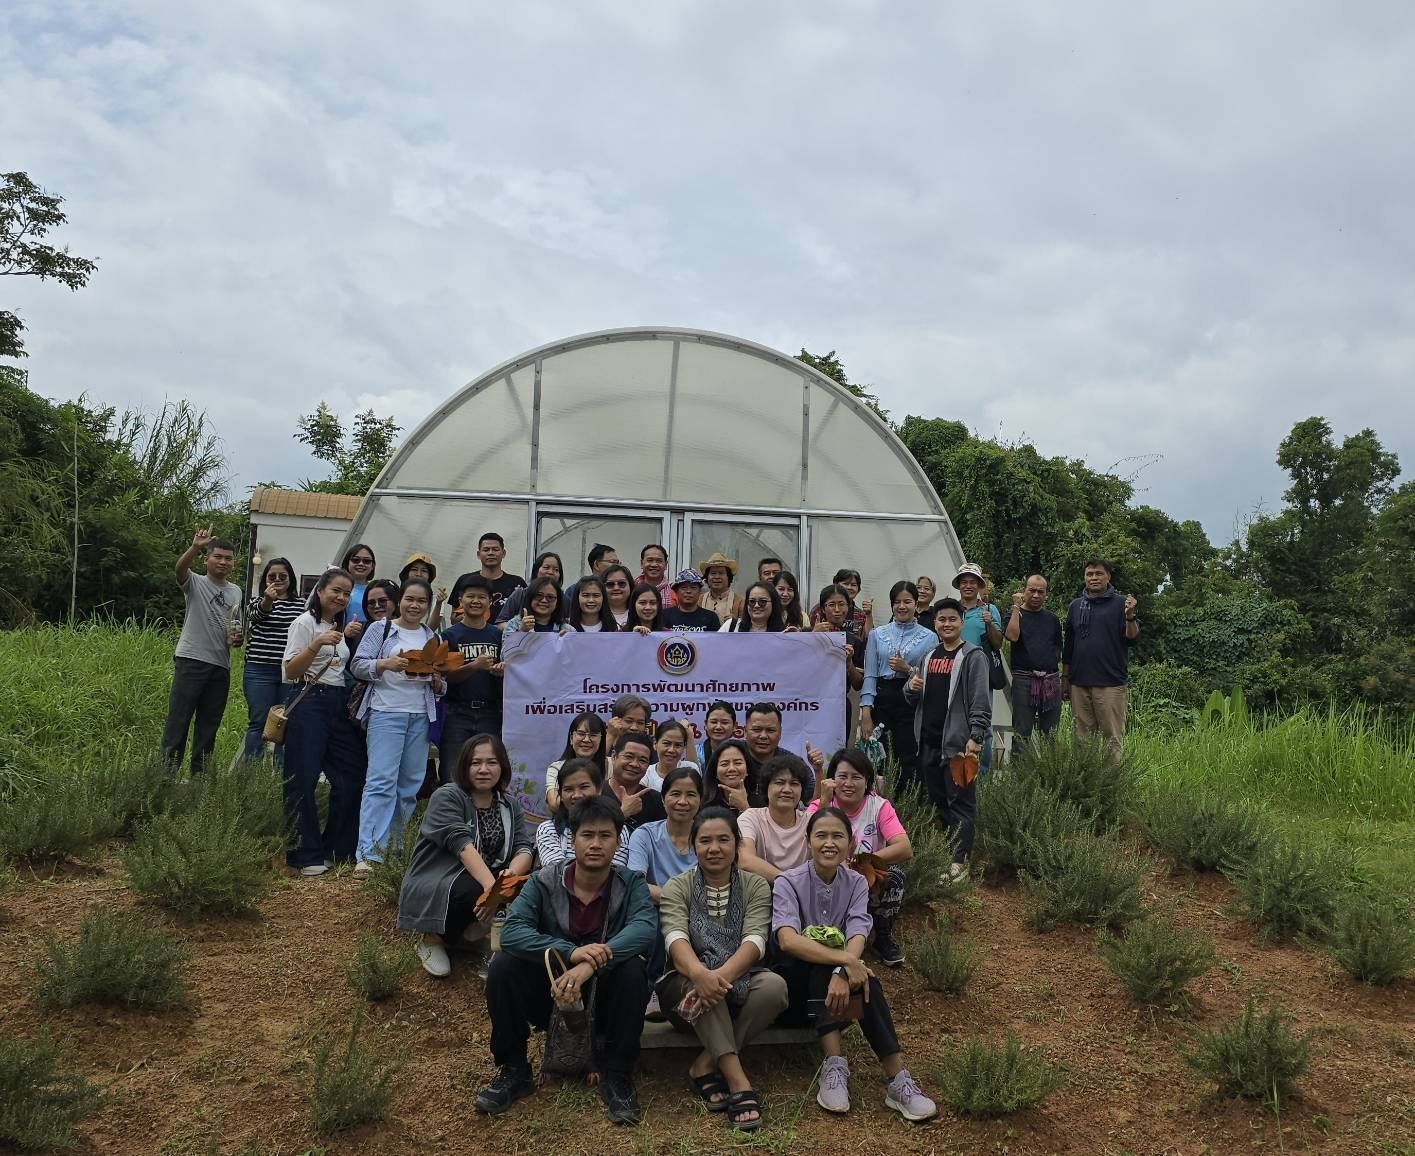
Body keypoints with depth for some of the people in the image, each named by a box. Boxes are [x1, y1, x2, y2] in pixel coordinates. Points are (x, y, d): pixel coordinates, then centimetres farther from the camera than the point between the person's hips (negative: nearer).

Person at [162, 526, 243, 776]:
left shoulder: (236, 592, 16)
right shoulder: (195, 583, 1)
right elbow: (180, 568, -22)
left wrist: (237, 638, 1)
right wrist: (195, 547, -41)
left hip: (221, 666, 5)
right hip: (191, 660, -5)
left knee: (209, 724, 10)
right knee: (179, 718, -6)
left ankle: (199, 774, 17)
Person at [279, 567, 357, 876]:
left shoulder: (340, 628, 20)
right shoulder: (305, 623, -2)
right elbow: (291, 670, -11)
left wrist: (352, 640, 12)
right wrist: (316, 644, -23)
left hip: (337, 705, 7)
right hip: (308, 703, -7)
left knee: (351, 776, 2)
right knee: (303, 779, -7)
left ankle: (332, 848, 14)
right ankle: (306, 855, 1)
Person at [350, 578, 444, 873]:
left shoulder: (432, 637, 15)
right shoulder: (381, 631, 3)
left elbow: (441, 680, 20)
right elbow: (359, 665, -3)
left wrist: (437, 682, -3)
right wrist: (385, 664, -19)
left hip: (420, 716, 5)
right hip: (386, 713, -5)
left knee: (411, 783, 7)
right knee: (381, 781, -12)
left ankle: (396, 846, 18)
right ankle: (368, 854, -13)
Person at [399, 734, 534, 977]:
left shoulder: (511, 805, 8)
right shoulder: (446, 797, -10)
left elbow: (524, 848, -5)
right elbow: (462, 844, -25)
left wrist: (512, 873, -29)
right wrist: (490, 884, -40)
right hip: (432, 888, -5)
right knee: (477, 892, -34)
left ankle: (473, 930, -2)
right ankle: (433, 938, -6)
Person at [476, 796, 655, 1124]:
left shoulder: (630, 884, -9)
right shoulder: (544, 882, -8)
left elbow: (645, 927, -29)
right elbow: (512, 931, -23)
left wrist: (590, 965, -45)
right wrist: (570, 952, -39)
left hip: (603, 999, -1)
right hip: (549, 991, 1)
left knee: (632, 969, -31)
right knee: (503, 965, -23)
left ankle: (616, 1077, -11)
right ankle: (514, 1071, -4)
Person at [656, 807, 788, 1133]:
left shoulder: (756, 886, 2)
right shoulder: (676, 888, -1)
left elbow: (755, 940, -15)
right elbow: (676, 938, -19)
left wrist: (722, 975, -36)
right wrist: (700, 973, -43)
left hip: (739, 989, 1)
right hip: (687, 989, -1)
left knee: (774, 984, -31)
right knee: (700, 980, -35)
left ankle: (705, 1065, -21)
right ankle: (738, 1081, -36)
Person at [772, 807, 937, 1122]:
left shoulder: (856, 883, 0)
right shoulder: (788, 882, -11)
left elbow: (857, 937, -17)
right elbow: (787, 940, -28)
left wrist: (843, 972, -39)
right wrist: (845, 960, -39)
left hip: (836, 981, 2)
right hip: (798, 981, -2)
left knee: (865, 979, -30)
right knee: (822, 967, -33)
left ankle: (897, 1081, -29)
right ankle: (835, 1065, -35)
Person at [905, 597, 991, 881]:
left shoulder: (973, 656, -3)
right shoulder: (928, 657, 16)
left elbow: (981, 701, -10)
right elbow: (913, 699, 24)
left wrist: (975, 737, -17)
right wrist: (911, 688, 1)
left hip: (957, 740, -6)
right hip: (928, 740, 7)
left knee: (961, 802, -3)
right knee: (937, 801, 13)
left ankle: (960, 861, -1)